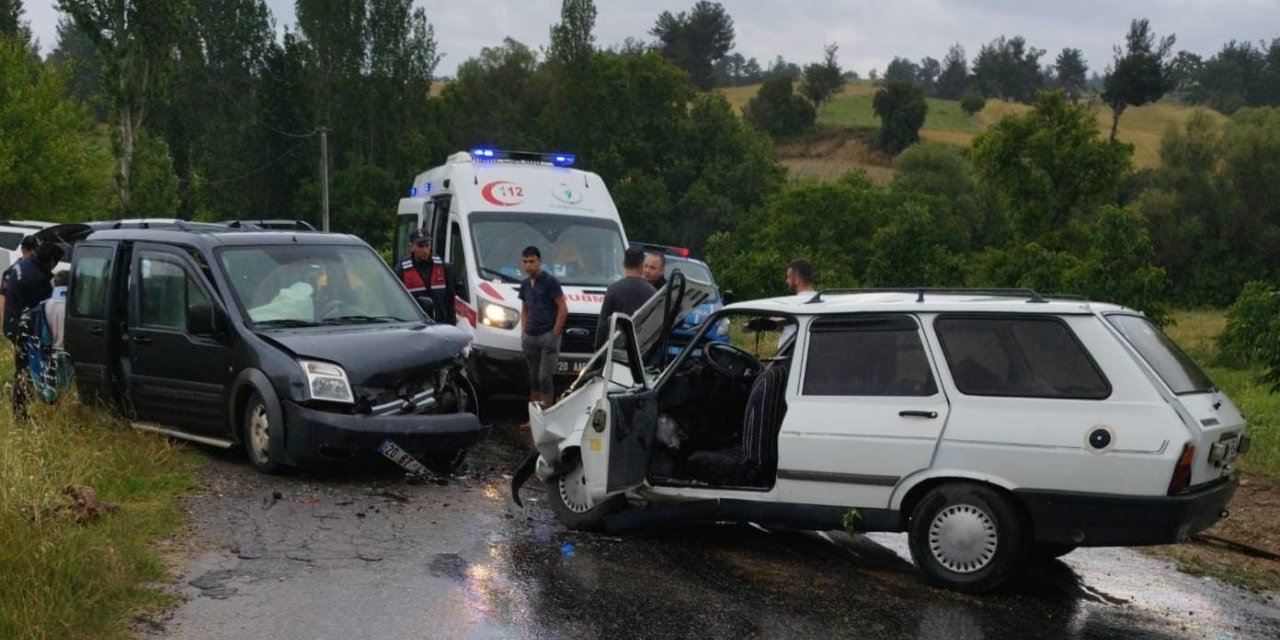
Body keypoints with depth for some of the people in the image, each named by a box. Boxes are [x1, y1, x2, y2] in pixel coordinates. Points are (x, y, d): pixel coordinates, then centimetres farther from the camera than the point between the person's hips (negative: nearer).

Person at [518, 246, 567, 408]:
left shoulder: (550, 281, -7)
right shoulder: (525, 285, 13)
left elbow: (563, 308, -9)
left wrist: (555, 333, -12)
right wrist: (524, 331, 11)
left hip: (548, 335, -6)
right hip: (530, 337, 6)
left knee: (545, 377, -8)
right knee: (533, 377, 11)